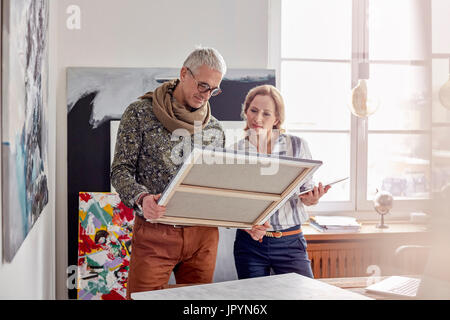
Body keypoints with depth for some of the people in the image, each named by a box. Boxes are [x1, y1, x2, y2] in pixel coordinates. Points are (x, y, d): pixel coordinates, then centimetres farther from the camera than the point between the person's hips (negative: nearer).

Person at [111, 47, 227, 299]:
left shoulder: (215, 129, 11)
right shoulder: (141, 113, -1)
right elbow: (121, 170, -4)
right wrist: (141, 198, -25)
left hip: (202, 234, 4)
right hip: (154, 233, -4)